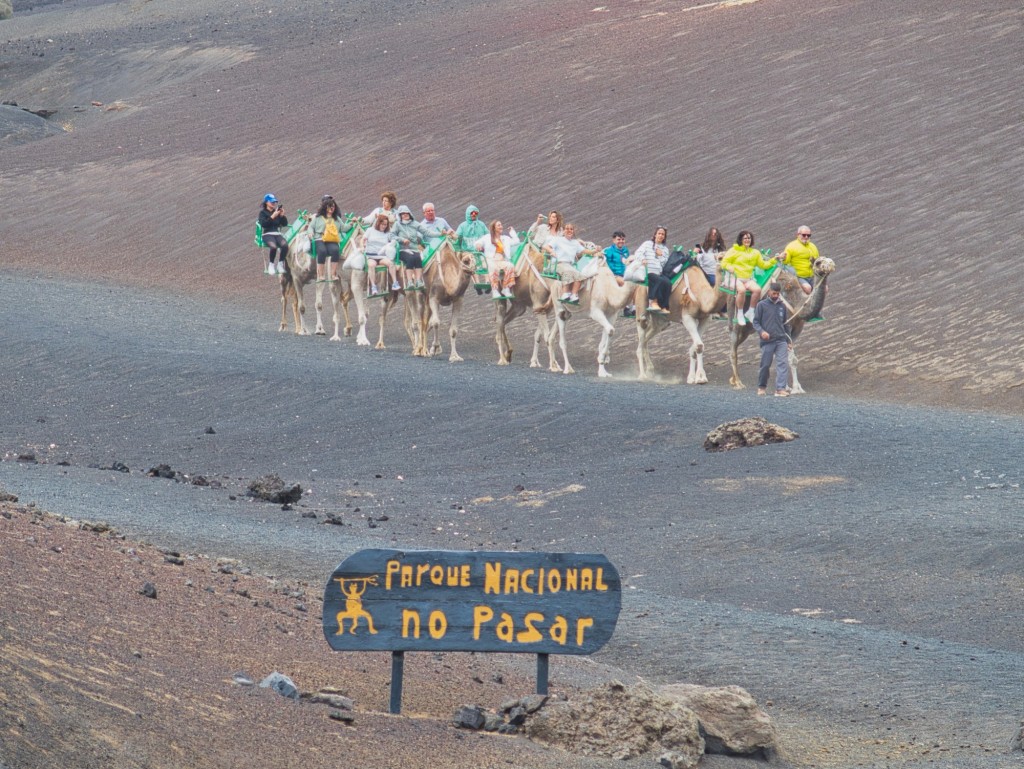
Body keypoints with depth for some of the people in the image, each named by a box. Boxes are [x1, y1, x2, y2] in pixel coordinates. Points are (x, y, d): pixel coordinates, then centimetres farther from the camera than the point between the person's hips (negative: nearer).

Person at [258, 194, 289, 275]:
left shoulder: (277, 211, 18)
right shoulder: (263, 213, 7)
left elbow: (285, 224, 15)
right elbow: (263, 224, -11)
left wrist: (282, 215, -1)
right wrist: (272, 217, -15)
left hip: (277, 234, 4)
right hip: (267, 234, -4)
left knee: (285, 245, -30)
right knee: (273, 246, -35)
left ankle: (280, 264, -13)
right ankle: (271, 265, -14)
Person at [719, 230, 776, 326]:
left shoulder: (755, 253, 19)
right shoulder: (734, 251, 8)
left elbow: (763, 265, 18)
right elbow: (724, 263, 5)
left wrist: (773, 261, 4)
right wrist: (731, 269, -15)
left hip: (748, 279, 4)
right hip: (736, 278, -4)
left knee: (757, 289, -27)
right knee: (741, 289, -36)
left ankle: (750, 312, -10)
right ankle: (740, 314, -21)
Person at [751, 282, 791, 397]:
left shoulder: (782, 306, 12)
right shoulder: (762, 305, 2)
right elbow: (755, 322, 1)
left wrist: (789, 341, 19)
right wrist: (761, 331, -18)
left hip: (781, 340, 2)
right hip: (767, 341, -2)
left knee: (783, 363, -11)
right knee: (765, 365, 3)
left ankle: (781, 389, -15)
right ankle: (762, 387, 23)